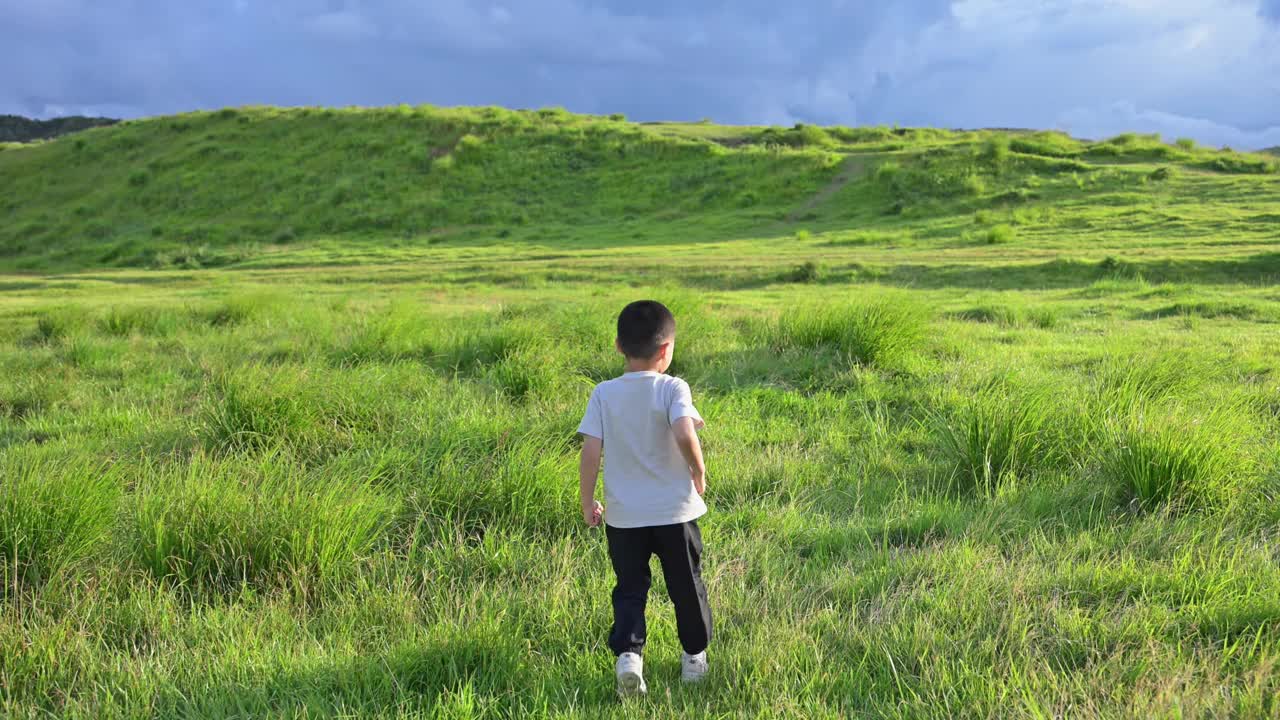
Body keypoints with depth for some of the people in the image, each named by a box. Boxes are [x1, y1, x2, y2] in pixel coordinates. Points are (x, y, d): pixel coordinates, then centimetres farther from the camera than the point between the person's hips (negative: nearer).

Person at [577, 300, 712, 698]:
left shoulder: (603, 394, -5)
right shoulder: (672, 388, -13)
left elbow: (590, 451, -8)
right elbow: (684, 435, -29)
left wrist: (587, 501, 3)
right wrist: (699, 471, -11)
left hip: (623, 515, 2)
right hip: (675, 511, -1)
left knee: (629, 588, 13)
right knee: (686, 586, 17)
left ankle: (628, 653, -8)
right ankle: (695, 656, 31)